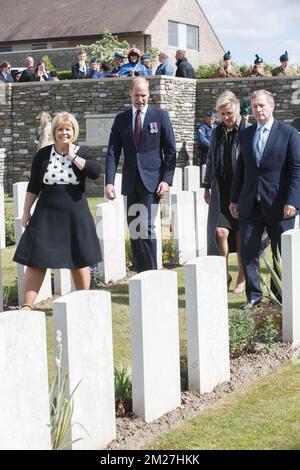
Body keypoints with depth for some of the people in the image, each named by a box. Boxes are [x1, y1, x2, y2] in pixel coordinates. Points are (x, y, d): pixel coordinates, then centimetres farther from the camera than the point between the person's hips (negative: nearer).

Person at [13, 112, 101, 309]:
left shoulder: (82, 153, 0)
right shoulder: (43, 154, 2)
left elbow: (96, 171, -21)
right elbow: (33, 186, 8)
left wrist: (73, 157, -16)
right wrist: (26, 211, 6)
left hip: (75, 215, 0)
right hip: (47, 215, 0)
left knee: (79, 260, 8)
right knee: (36, 261, -5)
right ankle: (27, 306, -4)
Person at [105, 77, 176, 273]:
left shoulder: (160, 116, 3)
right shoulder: (121, 119, 10)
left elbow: (171, 151, 2)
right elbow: (112, 153, 5)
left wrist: (166, 180, -8)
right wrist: (109, 182, -7)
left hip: (151, 181, -4)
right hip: (130, 182, 4)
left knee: (146, 227, -13)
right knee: (134, 230, 5)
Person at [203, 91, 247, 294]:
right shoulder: (217, 132, 9)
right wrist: (207, 186, 16)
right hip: (220, 192, 3)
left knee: (240, 235, 4)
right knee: (220, 232, -9)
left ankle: (242, 279, 17)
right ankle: (224, 274, 9)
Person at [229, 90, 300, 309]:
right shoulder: (246, 135, 12)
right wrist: (235, 199, 12)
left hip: (278, 205, -4)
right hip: (250, 205, 4)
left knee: (282, 254, 4)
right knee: (248, 250, 0)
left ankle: (280, 297, 15)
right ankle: (254, 296, 10)